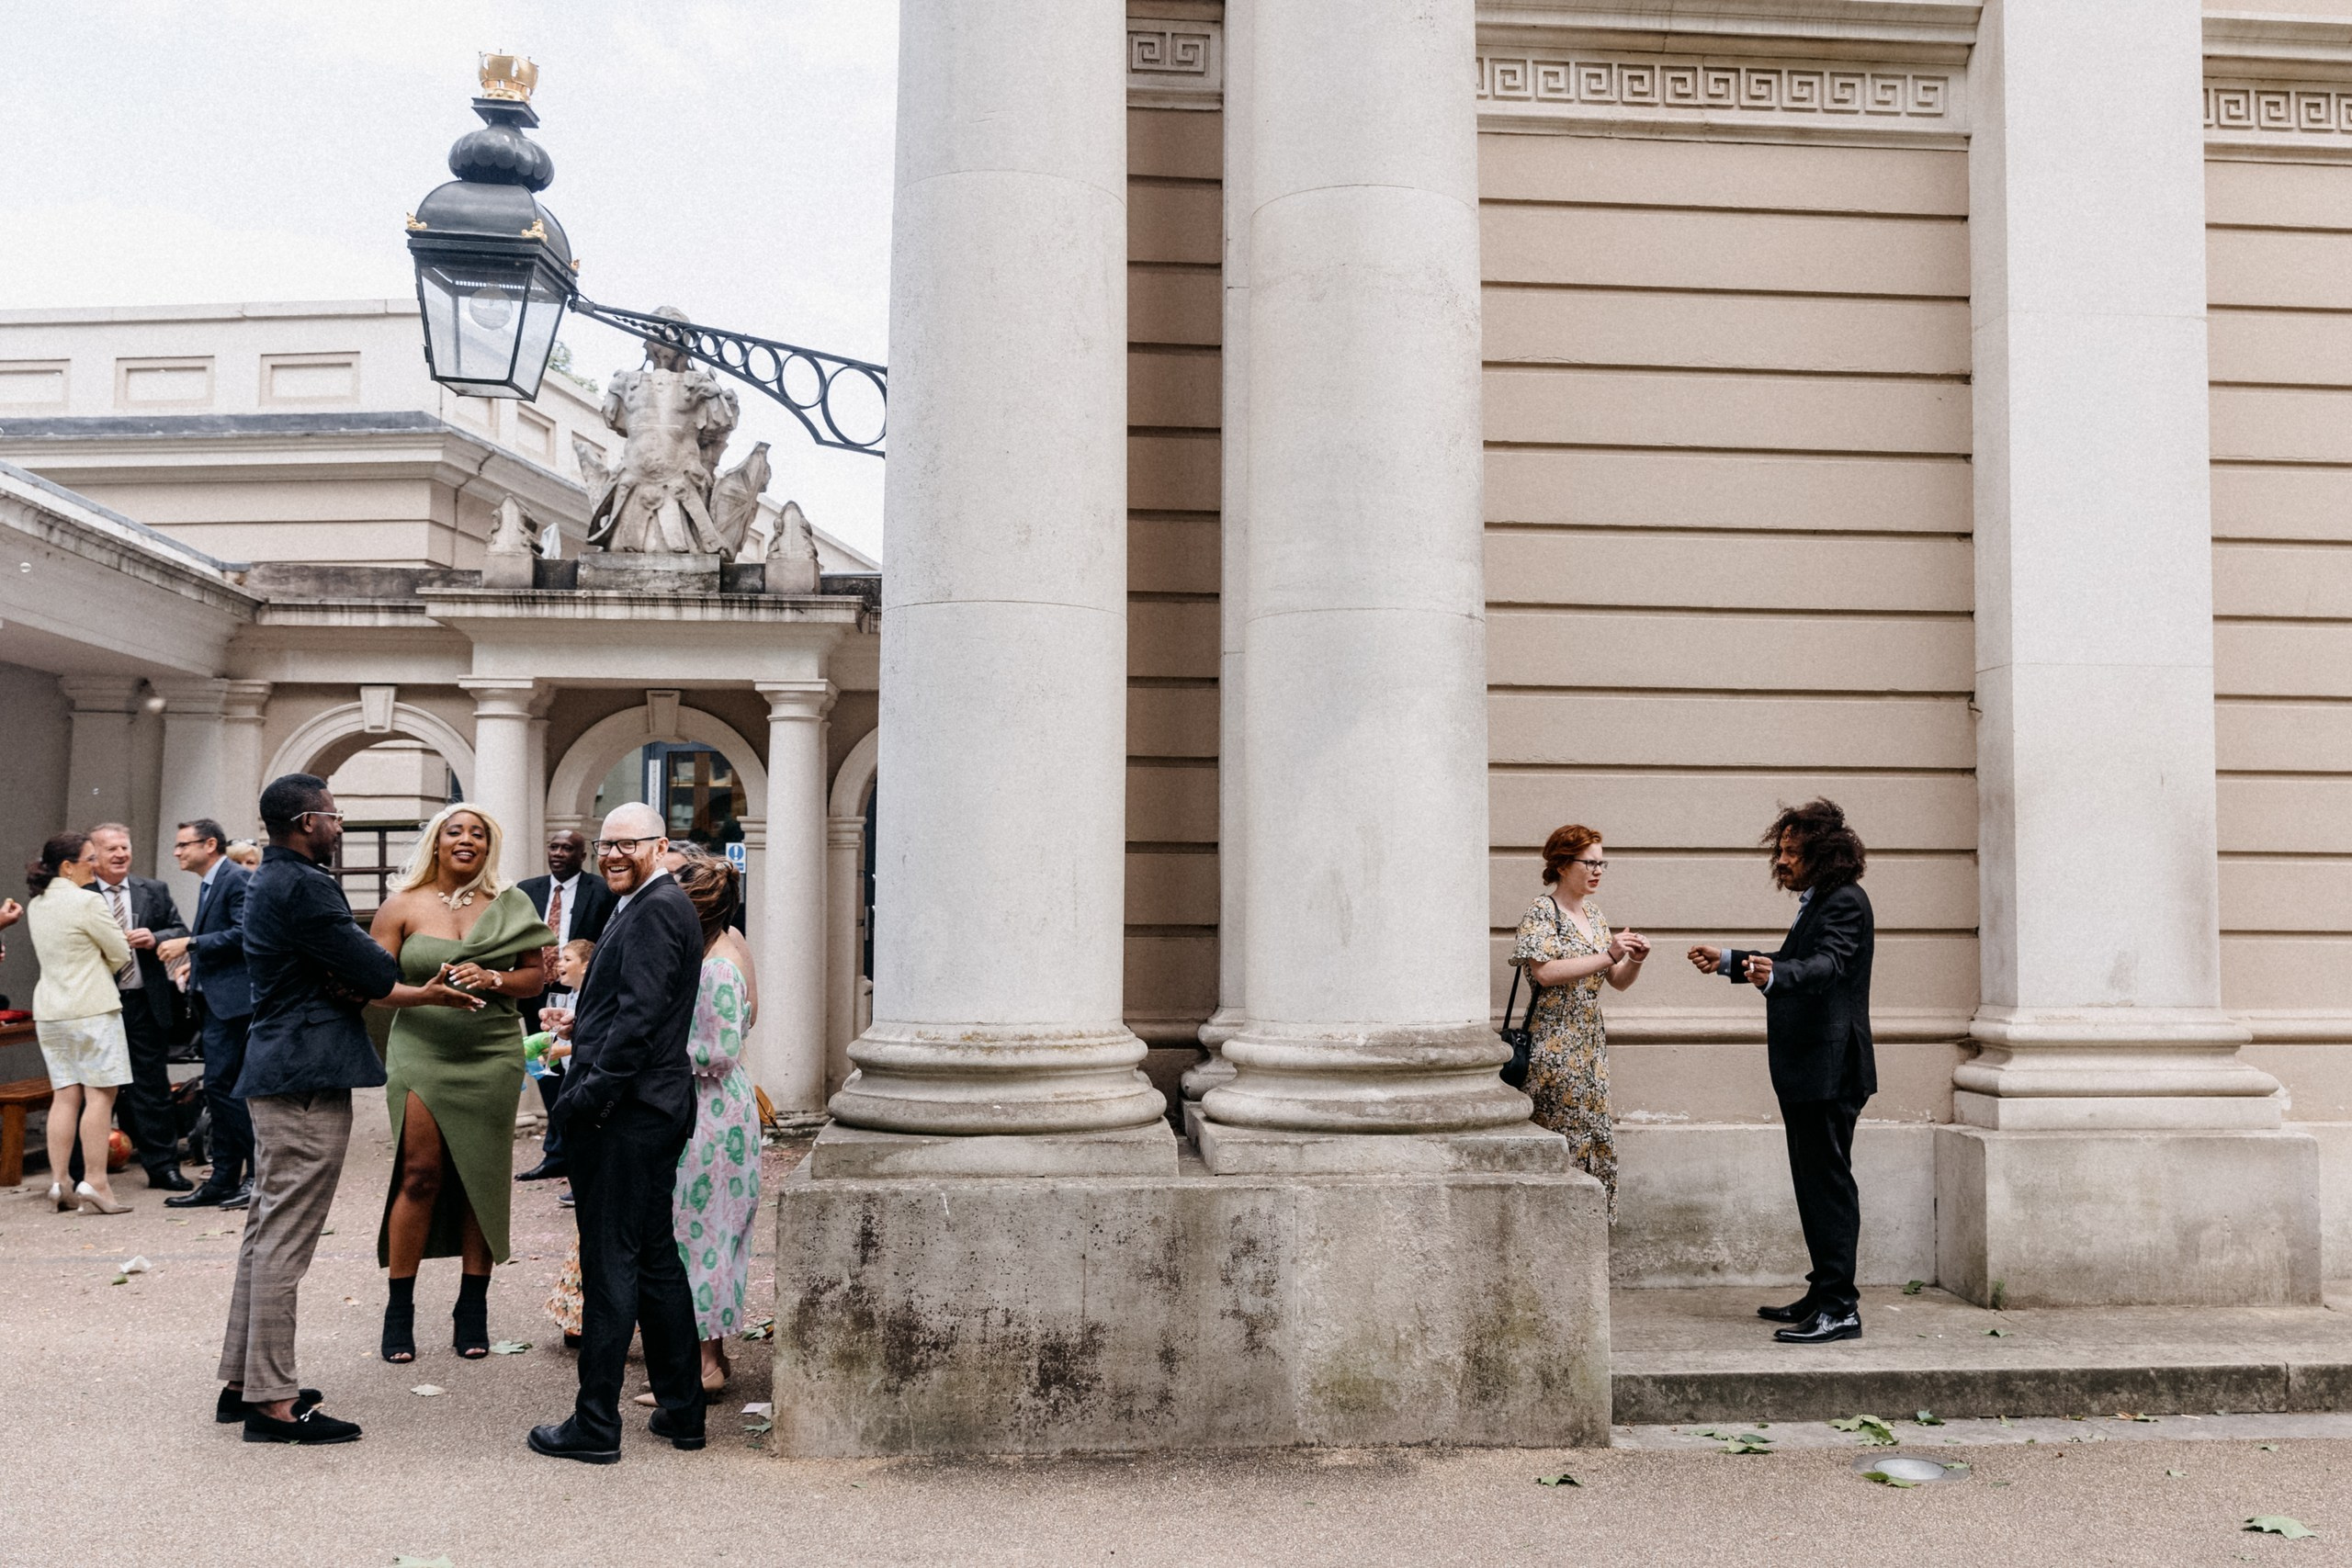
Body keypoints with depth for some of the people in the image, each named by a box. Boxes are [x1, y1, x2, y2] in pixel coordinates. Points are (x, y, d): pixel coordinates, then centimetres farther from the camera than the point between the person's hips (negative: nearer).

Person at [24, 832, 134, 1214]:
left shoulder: (37, 905, 11)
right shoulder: (86, 902, -13)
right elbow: (120, 955, -6)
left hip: (49, 1011, 8)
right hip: (92, 1008, -8)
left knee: (64, 1095, 9)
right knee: (99, 1095, -4)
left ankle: (59, 1183, 9)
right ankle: (94, 1183, -6)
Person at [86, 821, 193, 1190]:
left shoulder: (154, 891, 9)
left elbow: (182, 933, 8)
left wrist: (155, 938, -10)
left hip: (146, 1003, 2)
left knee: (152, 1087, 6)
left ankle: (162, 1165, 12)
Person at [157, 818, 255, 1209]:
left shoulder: (236, 879, -11)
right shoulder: (209, 885, 19)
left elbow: (244, 933, -21)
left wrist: (190, 944, -18)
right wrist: (196, 961, 13)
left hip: (233, 997, -10)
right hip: (214, 1000, 10)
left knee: (221, 1086, -11)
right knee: (221, 1089, 11)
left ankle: (260, 1170, -4)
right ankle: (224, 1180, 15)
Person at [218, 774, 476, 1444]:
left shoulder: (268, 881, 16)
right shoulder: (304, 886, -17)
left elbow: (347, 973, 13)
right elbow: (374, 972, -17)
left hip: (275, 1071, 11)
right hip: (308, 1077, -11)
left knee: (267, 1228, 16)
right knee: (286, 1236, -6)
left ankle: (243, 1380, 25)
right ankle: (273, 1400, -1)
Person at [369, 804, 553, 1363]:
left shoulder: (509, 907, 7)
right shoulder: (403, 906, 4)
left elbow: (535, 977, 6)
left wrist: (491, 979, -13)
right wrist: (423, 993, -18)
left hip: (491, 1057, 2)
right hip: (421, 1051, -1)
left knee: (484, 1180, 4)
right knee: (420, 1175, -6)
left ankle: (473, 1309, 13)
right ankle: (399, 1311, 6)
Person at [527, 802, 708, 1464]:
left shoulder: (653, 911, -14)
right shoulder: (657, 906, 18)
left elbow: (639, 1017, -21)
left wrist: (588, 1095, -19)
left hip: (622, 1112, -10)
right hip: (657, 1106, 10)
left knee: (610, 1265, -3)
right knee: (656, 1259, 15)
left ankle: (596, 1425, 5)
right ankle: (682, 1411, 23)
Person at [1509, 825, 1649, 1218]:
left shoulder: (1595, 917, 15)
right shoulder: (1541, 912, -6)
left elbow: (1618, 981, 17)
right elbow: (1545, 972, -20)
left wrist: (1634, 961, -4)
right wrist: (1607, 956, -20)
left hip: (1591, 1044, 7)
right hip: (1554, 1048, -7)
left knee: (1596, 1138, 6)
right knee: (1561, 1141, -7)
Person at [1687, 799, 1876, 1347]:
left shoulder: (1845, 901, -12)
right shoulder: (1815, 902, 18)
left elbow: (1827, 964, -29)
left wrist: (1774, 974, -46)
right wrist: (1730, 962, 30)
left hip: (1829, 1069, -10)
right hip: (1805, 1071, 10)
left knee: (1829, 1182, -8)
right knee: (1814, 1182, 15)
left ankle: (1840, 1309, -4)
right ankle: (1823, 1295, 23)